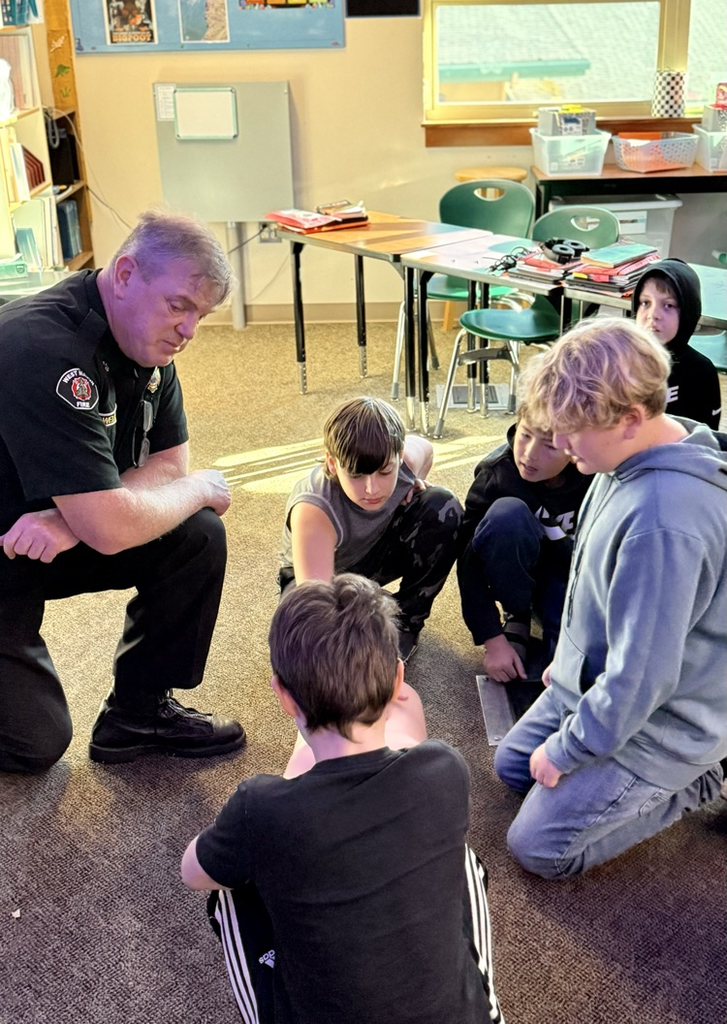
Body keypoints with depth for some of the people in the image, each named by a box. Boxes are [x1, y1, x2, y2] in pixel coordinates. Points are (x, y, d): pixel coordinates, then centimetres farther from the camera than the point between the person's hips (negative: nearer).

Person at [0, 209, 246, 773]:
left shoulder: (146, 337, -5)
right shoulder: (45, 350, -33)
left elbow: (168, 462, -3)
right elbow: (111, 530, -35)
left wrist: (73, 519, -21)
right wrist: (199, 489, -16)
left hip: (55, 535, 7)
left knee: (199, 536, -10)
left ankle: (140, 710, 4)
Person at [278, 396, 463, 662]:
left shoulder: (406, 458, -28)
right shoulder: (313, 509, -42)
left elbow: (425, 447, 3)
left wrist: (415, 485, -16)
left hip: (378, 554, 4)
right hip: (315, 572, -4)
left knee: (443, 508, -21)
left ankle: (405, 623, -4)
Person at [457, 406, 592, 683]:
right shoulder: (497, 472, -26)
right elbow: (471, 562, -24)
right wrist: (493, 640, -27)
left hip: (574, 569, 0)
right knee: (506, 514, -35)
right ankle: (517, 615, -10)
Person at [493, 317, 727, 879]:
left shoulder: (662, 523, -38)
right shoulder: (636, 458, -7)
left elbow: (638, 677, -31)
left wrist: (565, 751, -15)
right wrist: (570, 658, 18)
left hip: (656, 722, -9)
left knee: (538, 847, 0)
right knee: (512, 763, 22)